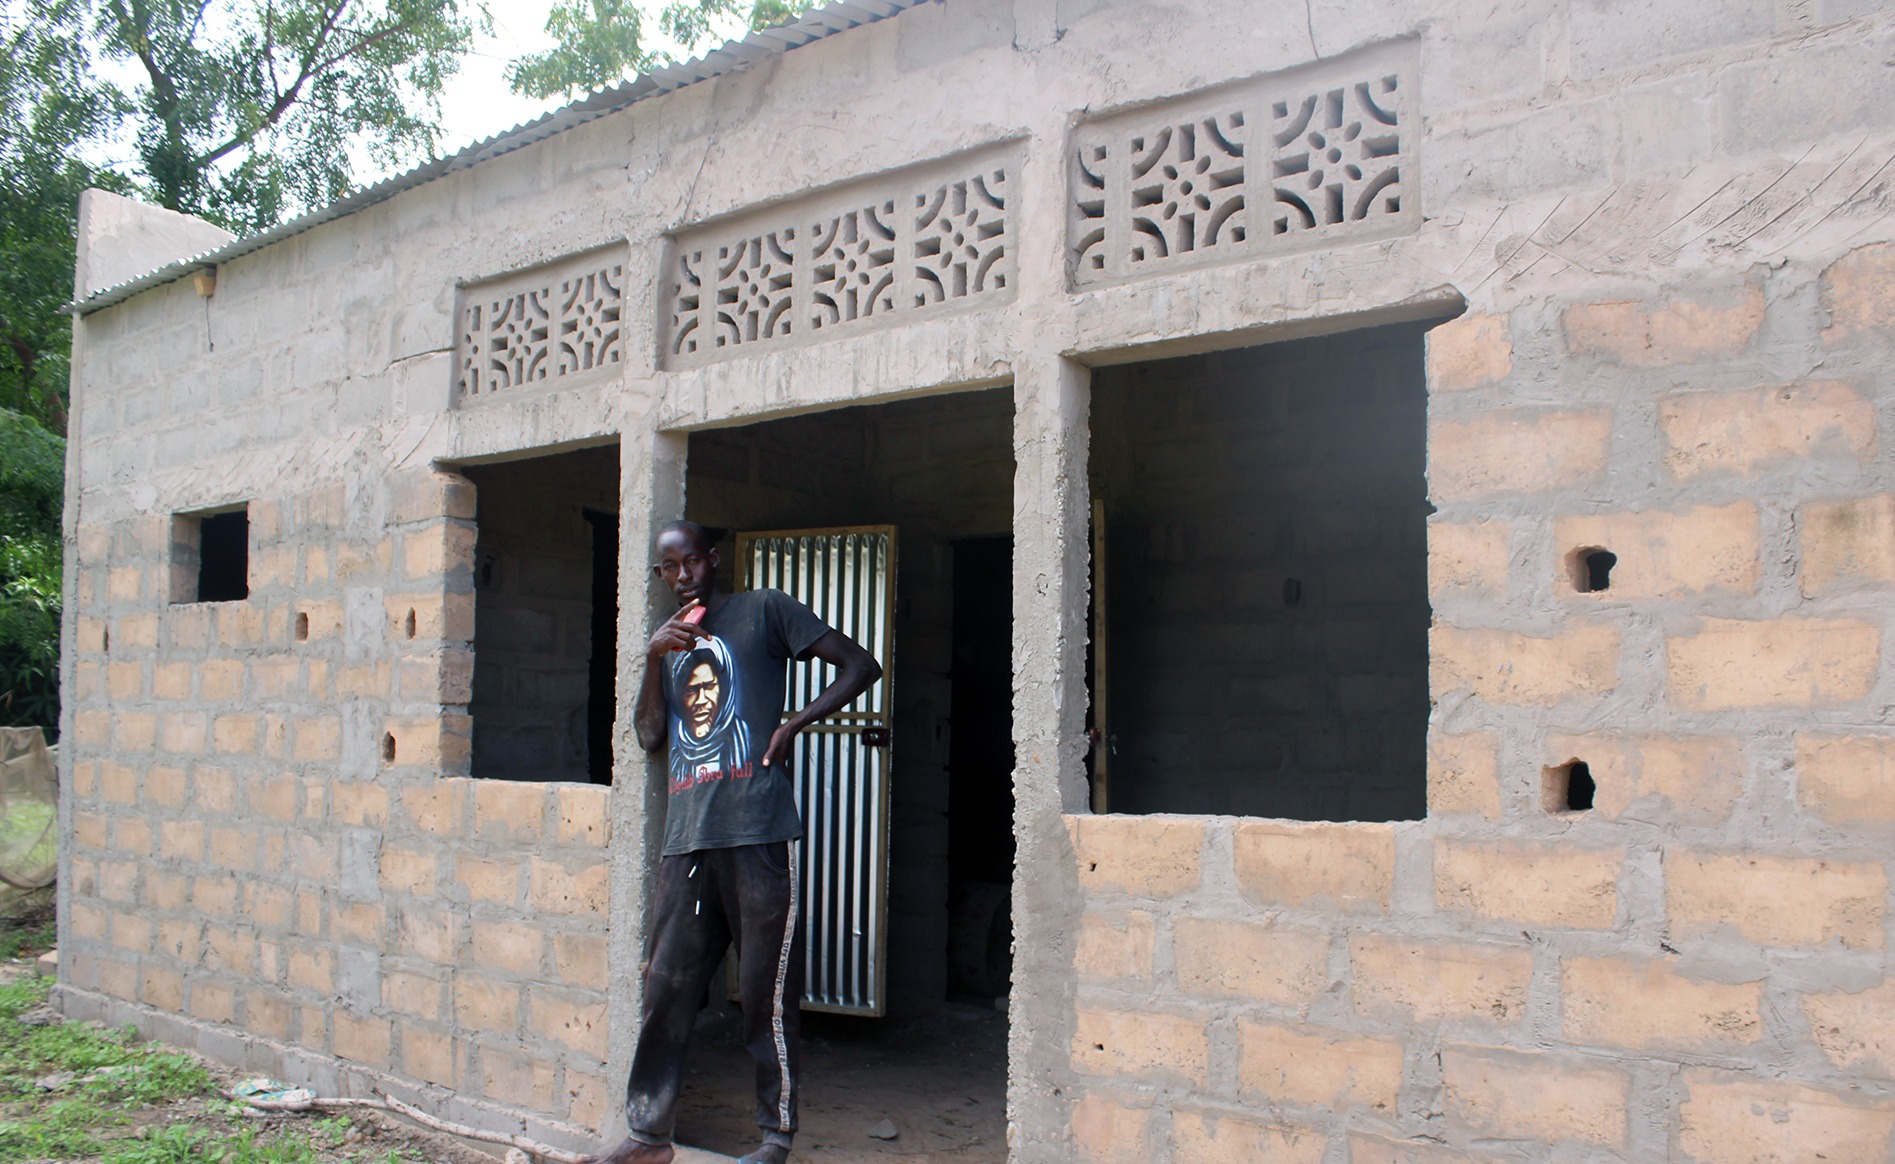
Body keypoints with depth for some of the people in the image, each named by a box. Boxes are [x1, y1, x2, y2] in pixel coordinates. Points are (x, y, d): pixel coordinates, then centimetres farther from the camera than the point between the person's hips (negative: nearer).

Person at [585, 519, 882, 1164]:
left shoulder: (764, 611, 5)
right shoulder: (669, 638, 22)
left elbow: (861, 665, 1)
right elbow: (649, 735, 13)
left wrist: (793, 725, -7)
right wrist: (654, 658, 0)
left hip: (759, 833, -5)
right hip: (686, 839, 6)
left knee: (767, 994, 0)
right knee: (665, 987, 6)